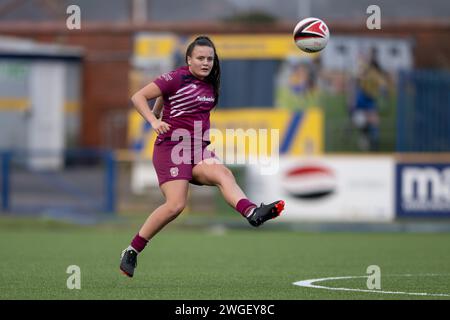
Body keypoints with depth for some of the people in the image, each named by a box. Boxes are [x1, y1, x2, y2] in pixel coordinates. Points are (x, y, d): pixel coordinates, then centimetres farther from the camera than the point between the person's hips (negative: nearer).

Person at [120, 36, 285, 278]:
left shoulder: (210, 84, 15)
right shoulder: (176, 79, -5)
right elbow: (138, 97, -7)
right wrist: (154, 122, -21)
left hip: (199, 151, 6)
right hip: (172, 149, -6)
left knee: (222, 173, -26)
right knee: (175, 205, -19)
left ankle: (252, 213, -56)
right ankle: (131, 252, -4)